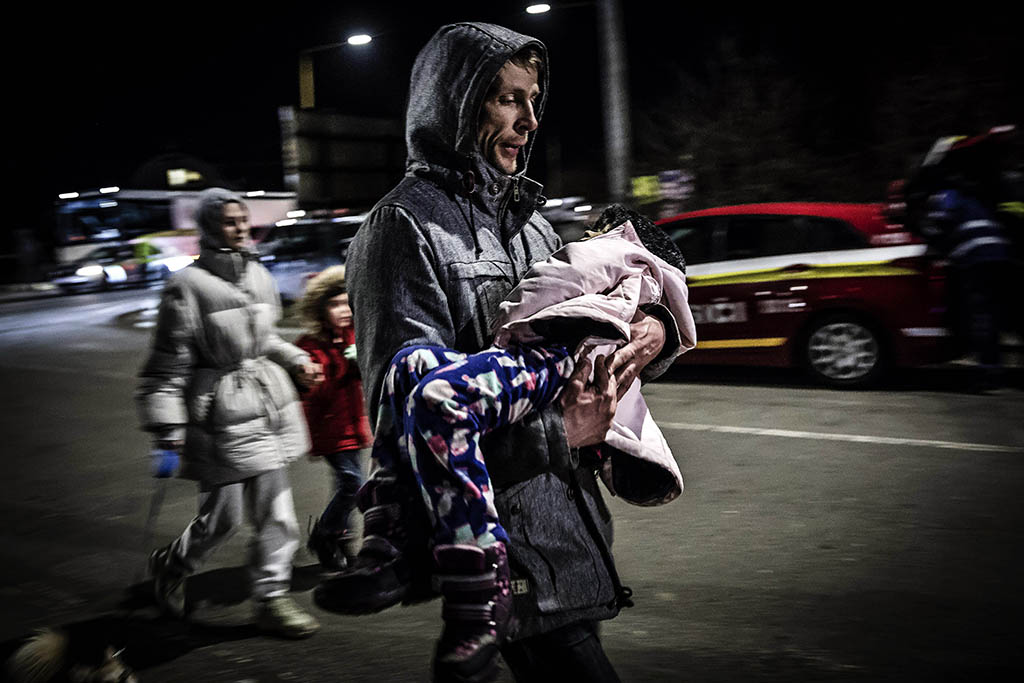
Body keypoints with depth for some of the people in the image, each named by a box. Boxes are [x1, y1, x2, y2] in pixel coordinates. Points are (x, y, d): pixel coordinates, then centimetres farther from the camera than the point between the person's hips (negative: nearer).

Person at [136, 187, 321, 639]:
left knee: (276, 512, 8)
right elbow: (168, 364, -11)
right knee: (224, 516, 2)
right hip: (222, 411, -6)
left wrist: (296, 359, 13)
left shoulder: (258, 276, 10)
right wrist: (167, 428, -14)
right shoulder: (188, 285, -11)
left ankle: (272, 599, 21)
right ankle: (169, 566, 32)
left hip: (268, 403, 7)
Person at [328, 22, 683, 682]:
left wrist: (653, 328, -4)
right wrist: (557, 433, -21)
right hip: (501, 539, -8)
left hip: (569, 517, 8)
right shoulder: (405, 225, -9)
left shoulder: (527, 217, 15)